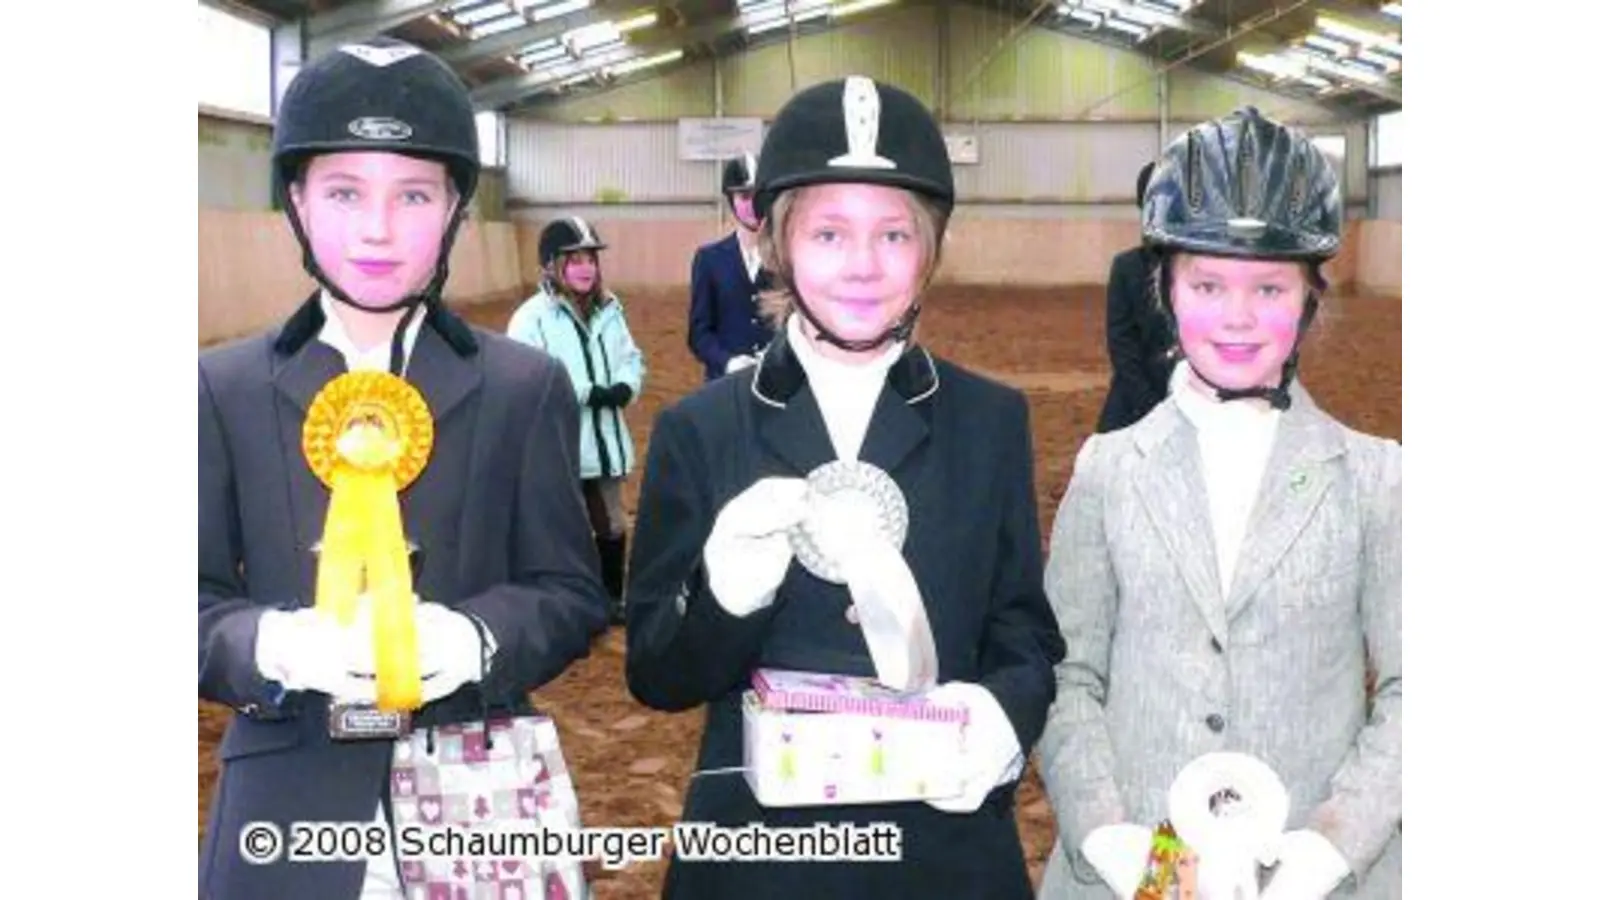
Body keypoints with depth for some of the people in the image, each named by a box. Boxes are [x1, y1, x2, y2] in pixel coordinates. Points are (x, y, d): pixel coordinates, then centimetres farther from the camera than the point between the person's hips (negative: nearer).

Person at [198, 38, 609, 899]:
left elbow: (572, 594, 1)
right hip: (288, 811, 0)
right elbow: (199, 601, 2)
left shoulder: (526, 389, 1)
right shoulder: (222, 388, 3)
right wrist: (274, 644, -20)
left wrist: (478, 639, -19)